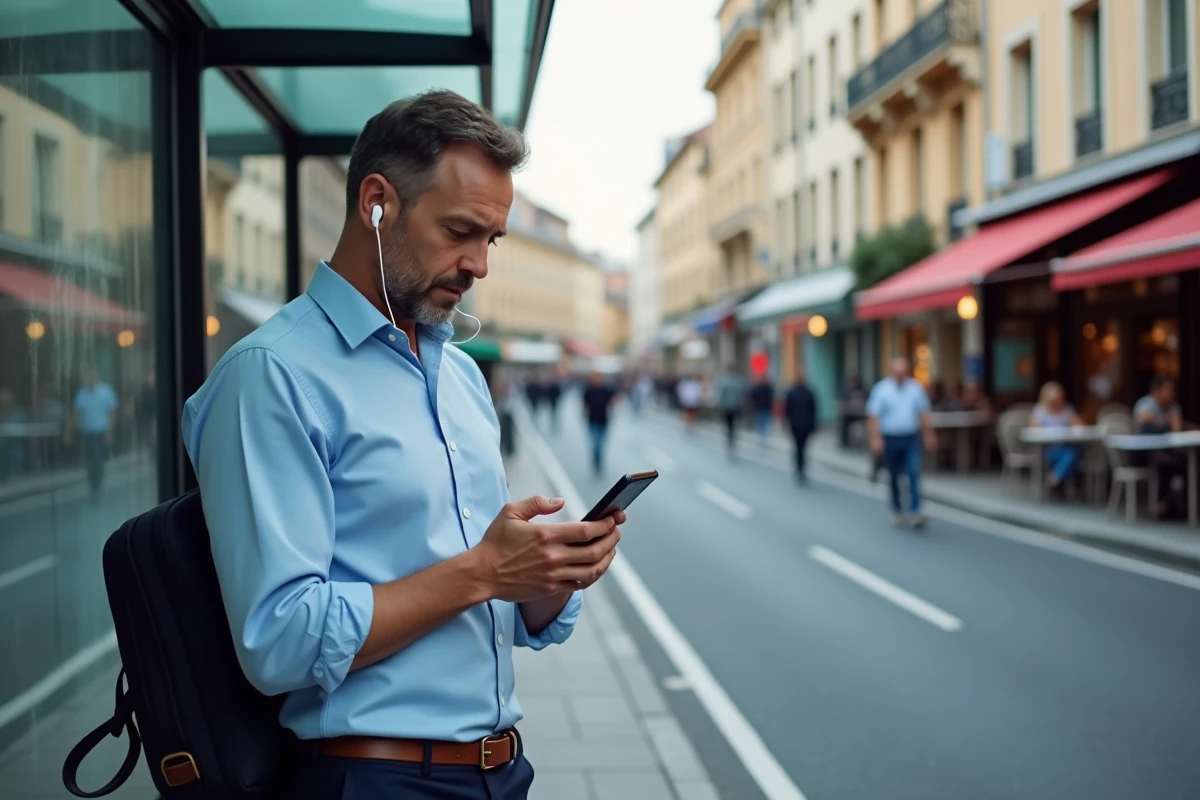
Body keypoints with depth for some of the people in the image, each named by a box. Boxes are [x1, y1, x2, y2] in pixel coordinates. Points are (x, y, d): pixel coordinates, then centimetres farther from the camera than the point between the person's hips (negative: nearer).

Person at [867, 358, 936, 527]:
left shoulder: (916, 388, 4)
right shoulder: (881, 389, -5)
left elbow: (923, 413, 11)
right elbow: (873, 417, -7)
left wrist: (929, 435, 10)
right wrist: (875, 438, -14)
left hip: (911, 439, 1)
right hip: (890, 440, -1)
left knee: (914, 473, -14)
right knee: (894, 478, 9)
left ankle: (915, 512, -17)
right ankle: (897, 511, 25)